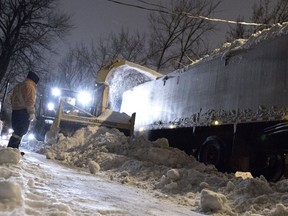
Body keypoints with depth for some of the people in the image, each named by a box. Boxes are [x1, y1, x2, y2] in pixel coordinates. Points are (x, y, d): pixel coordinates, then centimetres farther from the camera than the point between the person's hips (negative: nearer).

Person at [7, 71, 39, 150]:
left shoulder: (18, 86, 23)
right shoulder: (29, 86, -8)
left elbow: (12, 99, 27)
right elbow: (29, 101, -19)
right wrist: (32, 113, -19)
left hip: (15, 111, 10)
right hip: (24, 112, -10)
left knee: (17, 131, 13)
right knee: (20, 132, -11)